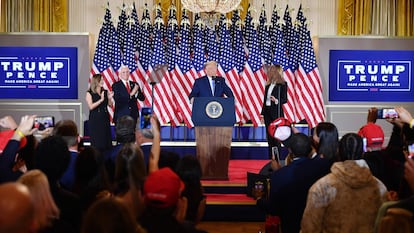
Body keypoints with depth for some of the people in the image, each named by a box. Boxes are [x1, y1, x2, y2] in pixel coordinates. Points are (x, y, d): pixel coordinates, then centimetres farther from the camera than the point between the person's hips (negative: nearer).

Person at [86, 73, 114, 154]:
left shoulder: (105, 92, 9)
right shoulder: (89, 93, -3)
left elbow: (110, 105, 9)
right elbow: (91, 107, -13)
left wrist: (109, 98, -9)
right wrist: (101, 100, -18)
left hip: (105, 118, 4)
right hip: (95, 119, -4)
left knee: (106, 139, 1)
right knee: (96, 141, -3)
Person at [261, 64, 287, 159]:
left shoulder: (282, 84, -5)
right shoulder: (268, 85, 13)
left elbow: (285, 99, -7)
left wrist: (276, 101, -26)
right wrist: (262, 113, 12)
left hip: (276, 112, -6)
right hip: (267, 111, 7)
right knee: (269, 136, 8)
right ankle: (270, 157, 14)